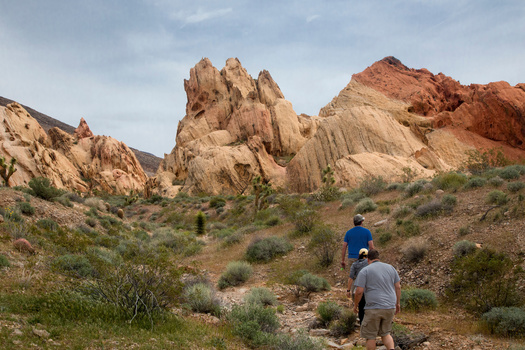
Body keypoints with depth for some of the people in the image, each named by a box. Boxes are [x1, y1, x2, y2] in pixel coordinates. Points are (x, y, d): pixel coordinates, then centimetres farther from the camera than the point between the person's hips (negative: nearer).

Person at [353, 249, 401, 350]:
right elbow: (398, 287, 10)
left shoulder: (364, 271, -5)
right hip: (390, 308, 5)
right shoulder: (390, 267, 9)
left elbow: (359, 291, -10)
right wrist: (397, 303, 20)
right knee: (385, 334, 19)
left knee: (370, 336, 10)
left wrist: (355, 305, 5)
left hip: (373, 309, -5)